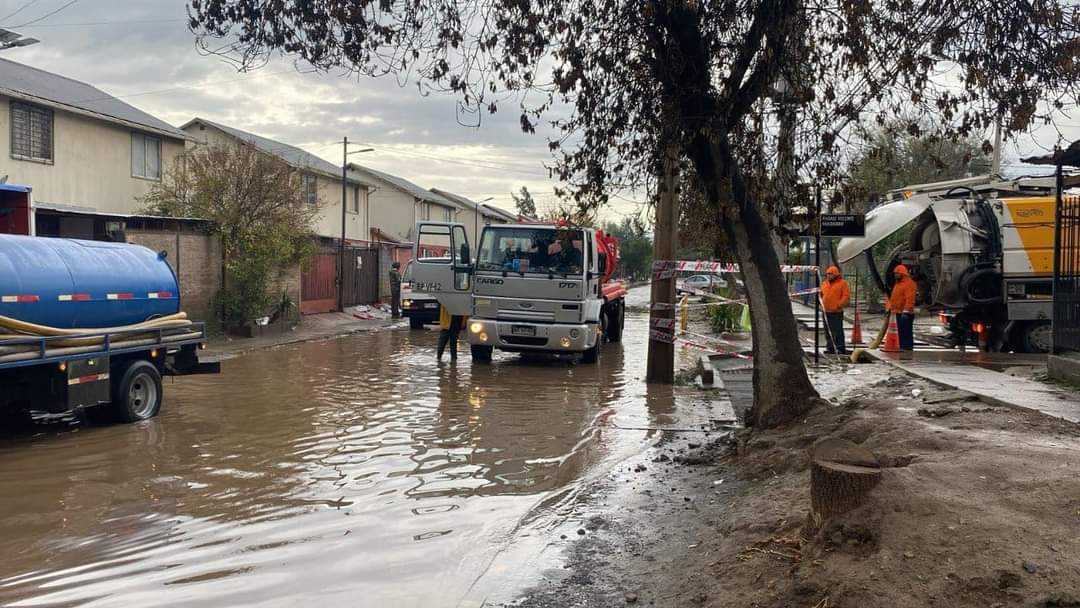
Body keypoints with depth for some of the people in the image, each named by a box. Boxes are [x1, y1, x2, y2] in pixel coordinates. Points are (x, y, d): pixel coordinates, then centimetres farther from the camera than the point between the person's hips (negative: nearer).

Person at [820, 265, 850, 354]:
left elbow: (846, 296, -9)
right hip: (826, 312, 7)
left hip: (837, 312, -7)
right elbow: (821, 294, 26)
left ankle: (841, 348, -3)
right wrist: (821, 303, 9)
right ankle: (830, 348, 18)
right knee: (828, 332, 10)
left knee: (838, 331, -7)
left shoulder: (842, 283, -3)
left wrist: (839, 305, -15)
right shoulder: (825, 283, 16)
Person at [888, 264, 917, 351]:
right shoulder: (897, 283, 20)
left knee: (906, 333, -9)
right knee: (901, 333, 13)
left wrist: (906, 311, -25)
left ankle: (908, 349, -8)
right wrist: (891, 308, 22)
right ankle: (902, 348, 19)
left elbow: (910, 299, -20)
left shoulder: (909, 283, -11)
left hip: (905, 313, -10)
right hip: (898, 313, 10)